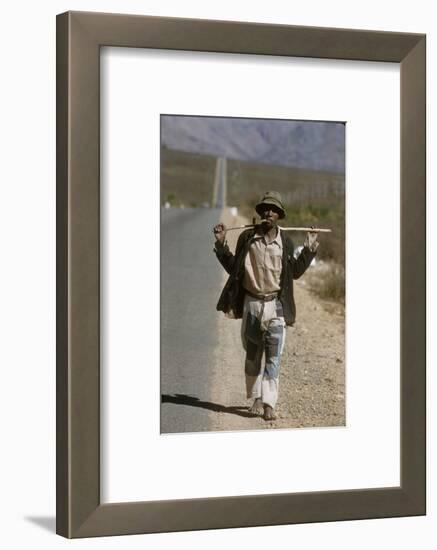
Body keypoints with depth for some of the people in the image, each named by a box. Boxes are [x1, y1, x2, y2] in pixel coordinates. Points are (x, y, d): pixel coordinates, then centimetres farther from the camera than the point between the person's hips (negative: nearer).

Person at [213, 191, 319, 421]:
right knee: (252, 354, 11)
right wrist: (221, 244, 0)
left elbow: (295, 272, 11)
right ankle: (256, 398, 25)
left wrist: (310, 248, 4)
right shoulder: (247, 237, 0)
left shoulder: (285, 242, 1)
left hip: (275, 305, -1)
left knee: (273, 356, -7)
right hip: (251, 303, 1)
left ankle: (269, 404, -8)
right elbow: (233, 268, 8)